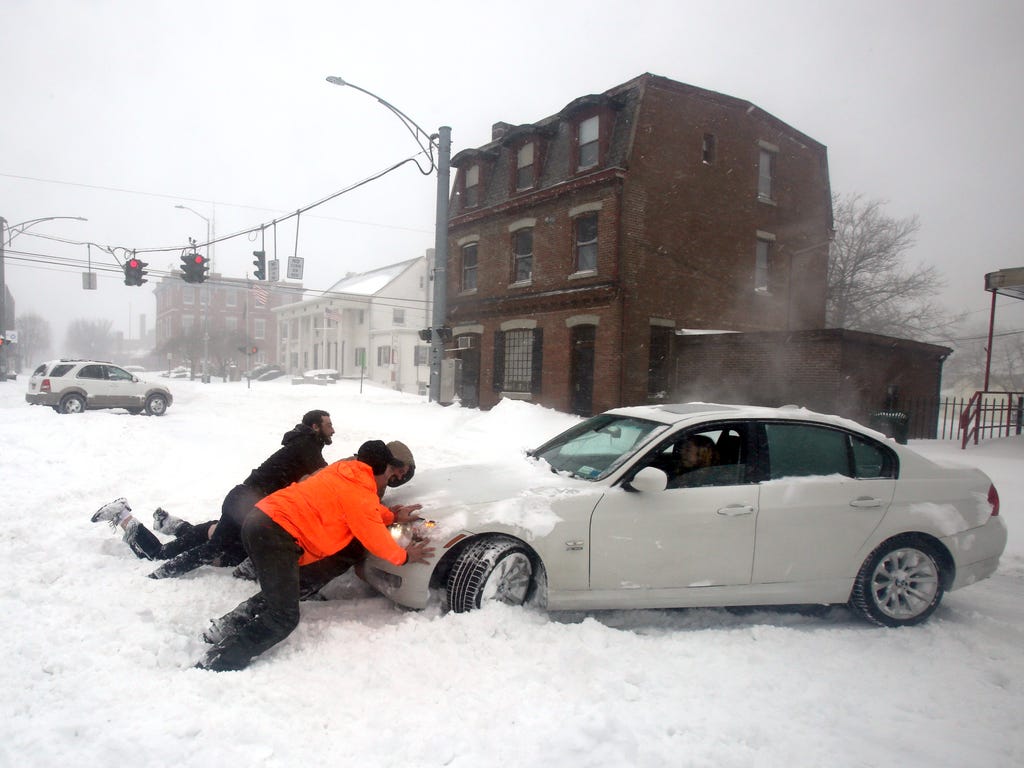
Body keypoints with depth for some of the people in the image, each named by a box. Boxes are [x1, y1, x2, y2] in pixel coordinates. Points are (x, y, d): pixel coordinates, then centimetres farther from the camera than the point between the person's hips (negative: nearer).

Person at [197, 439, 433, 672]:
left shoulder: (346, 472, 17)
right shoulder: (359, 492, -8)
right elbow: (376, 539, -1)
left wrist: (394, 517, 33)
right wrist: (404, 556, 13)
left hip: (261, 522, 10)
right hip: (276, 534, -10)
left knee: (278, 595, 27)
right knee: (284, 619, -7)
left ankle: (227, 627, 18)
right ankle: (217, 666, -7)